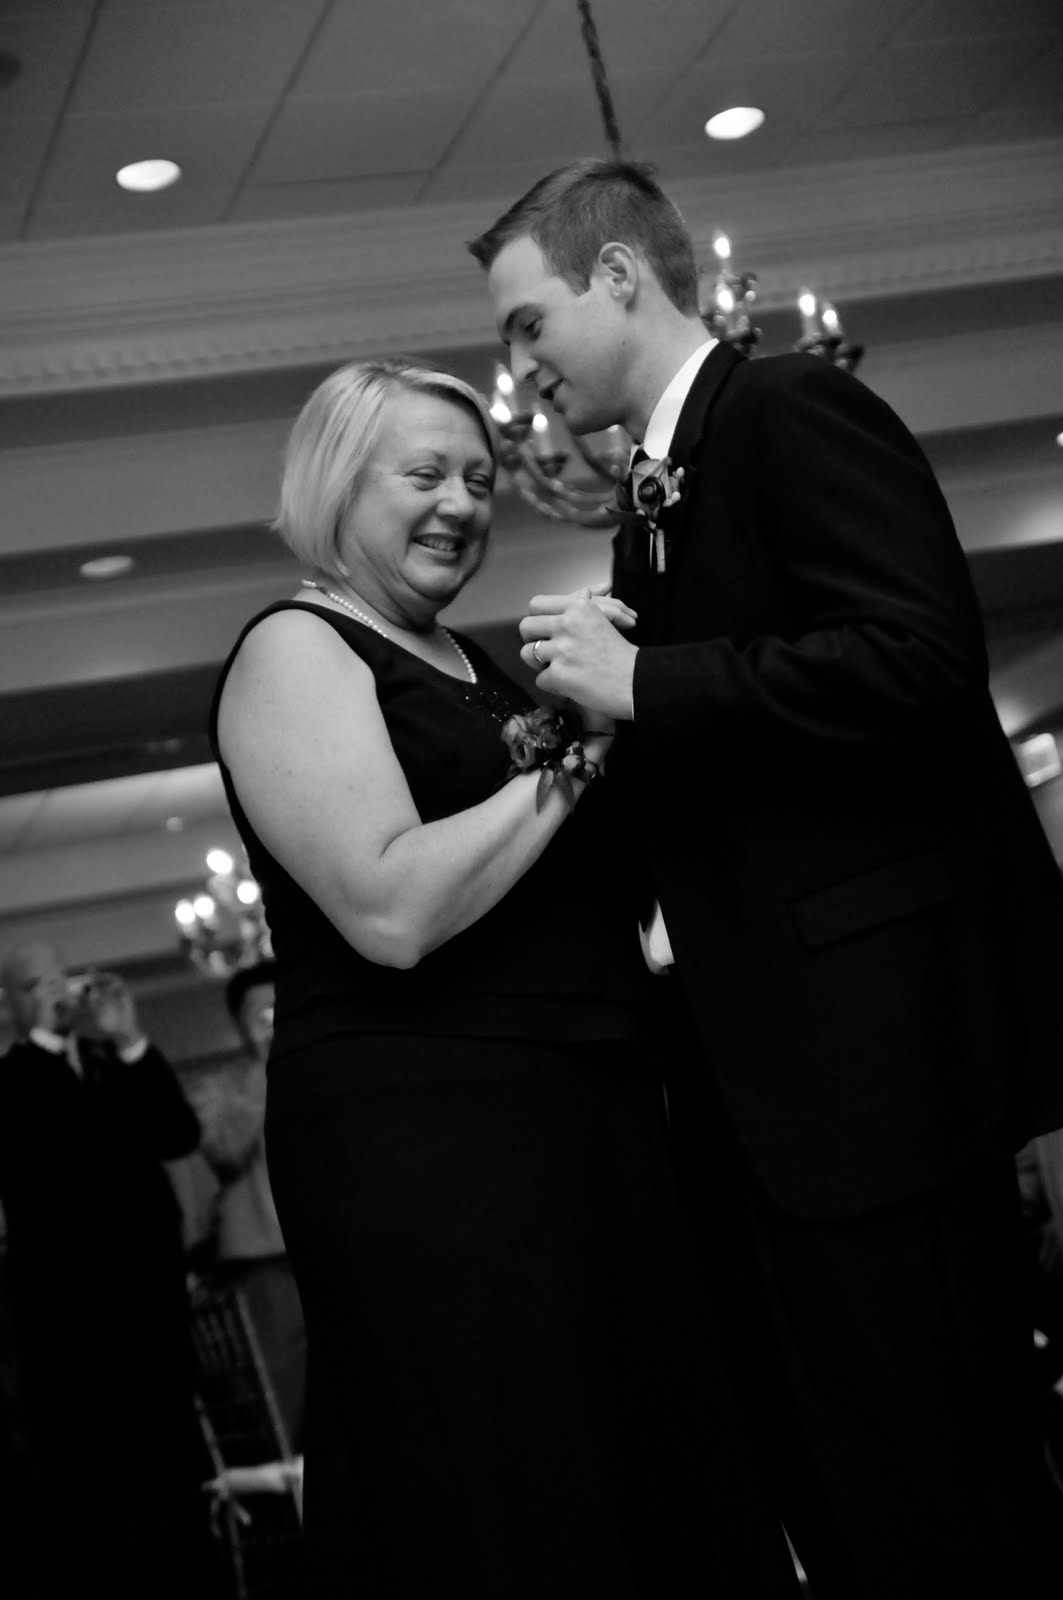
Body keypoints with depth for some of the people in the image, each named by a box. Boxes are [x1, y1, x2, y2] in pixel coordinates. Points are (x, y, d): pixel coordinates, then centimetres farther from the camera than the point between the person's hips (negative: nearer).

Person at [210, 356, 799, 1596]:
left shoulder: (462, 659, 18)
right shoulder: (295, 653, -7)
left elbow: (573, 880, 23)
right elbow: (393, 911, -21)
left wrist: (605, 695, 7)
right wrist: (572, 749, -14)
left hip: (589, 1113, 8)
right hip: (425, 1139, -8)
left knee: (664, 1473, 12)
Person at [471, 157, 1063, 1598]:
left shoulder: (796, 412, -6)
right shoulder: (659, 495, 21)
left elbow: (923, 659, -20)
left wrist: (641, 683, -16)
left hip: (871, 1045, -9)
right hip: (753, 1071, 9)